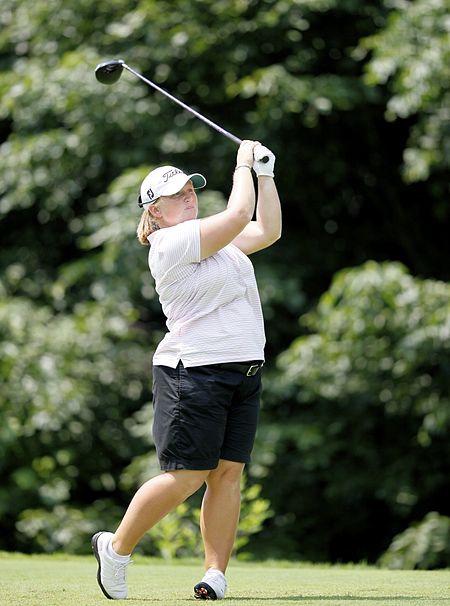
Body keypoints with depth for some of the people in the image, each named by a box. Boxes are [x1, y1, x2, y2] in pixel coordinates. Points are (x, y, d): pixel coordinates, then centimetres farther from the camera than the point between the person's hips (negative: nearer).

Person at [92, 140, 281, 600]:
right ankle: (115, 549, 8)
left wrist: (265, 173, 14)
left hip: (243, 371, 8)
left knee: (227, 474, 0)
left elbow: (267, 230, 22)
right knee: (185, 477, -9)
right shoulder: (172, 242, -11)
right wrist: (243, 164, -1)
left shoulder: (209, 237, 17)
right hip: (193, 371, -8)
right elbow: (239, 214, -16)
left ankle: (216, 574, 1)